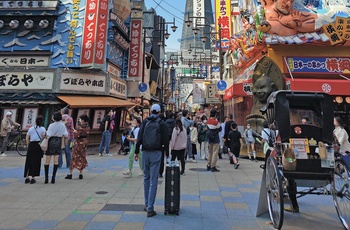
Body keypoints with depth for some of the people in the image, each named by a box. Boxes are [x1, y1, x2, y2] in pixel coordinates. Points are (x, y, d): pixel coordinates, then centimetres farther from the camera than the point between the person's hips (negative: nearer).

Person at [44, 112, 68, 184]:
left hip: (51, 141, -3)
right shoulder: (63, 125, -2)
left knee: (47, 161, 8)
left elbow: (48, 135, -19)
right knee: (56, 160, 9)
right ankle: (53, 177, 9)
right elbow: (66, 135, -2)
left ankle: (46, 177, 10)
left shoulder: (51, 125, -12)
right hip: (58, 141, 3)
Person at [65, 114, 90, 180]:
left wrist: (74, 131, 3)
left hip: (78, 143, -5)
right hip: (84, 143, 6)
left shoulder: (79, 127, -17)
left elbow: (76, 135, -16)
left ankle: (70, 174, 12)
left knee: (74, 158, 5)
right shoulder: (87, 127, 1)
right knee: (82, 158, 12)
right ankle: (81, 174, 14)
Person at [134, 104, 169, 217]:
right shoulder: (162, 123, -2)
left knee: (146, 178, 17)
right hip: (156, 153, -3)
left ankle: (147, 204, 27)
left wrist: (136, 151, 6)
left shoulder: (145, 122, 4)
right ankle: (150, 209, 4)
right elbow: (166, 139, -1)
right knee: (153, 180, 1)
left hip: (145, 152, 3)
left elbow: (139, 137, 2)